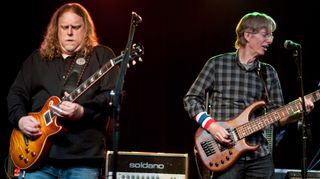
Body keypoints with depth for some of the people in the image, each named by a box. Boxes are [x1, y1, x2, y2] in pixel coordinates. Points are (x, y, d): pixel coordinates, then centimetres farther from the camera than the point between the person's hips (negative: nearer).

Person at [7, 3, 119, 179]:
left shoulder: (102, 56, 7)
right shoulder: (37, 58, 18)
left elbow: (113, 95, -5)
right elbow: (16, 93, 17)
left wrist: (82, 112, -21)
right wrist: (21, 119, -3)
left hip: (83, 155, -3)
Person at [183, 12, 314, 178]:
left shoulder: (269, 73, 10)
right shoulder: (217, 64, -1)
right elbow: (191, 99, 1)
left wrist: (298, 113, -11)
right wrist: (210, 125, -13)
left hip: (260, 156, 4)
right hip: (224, 155, -4)